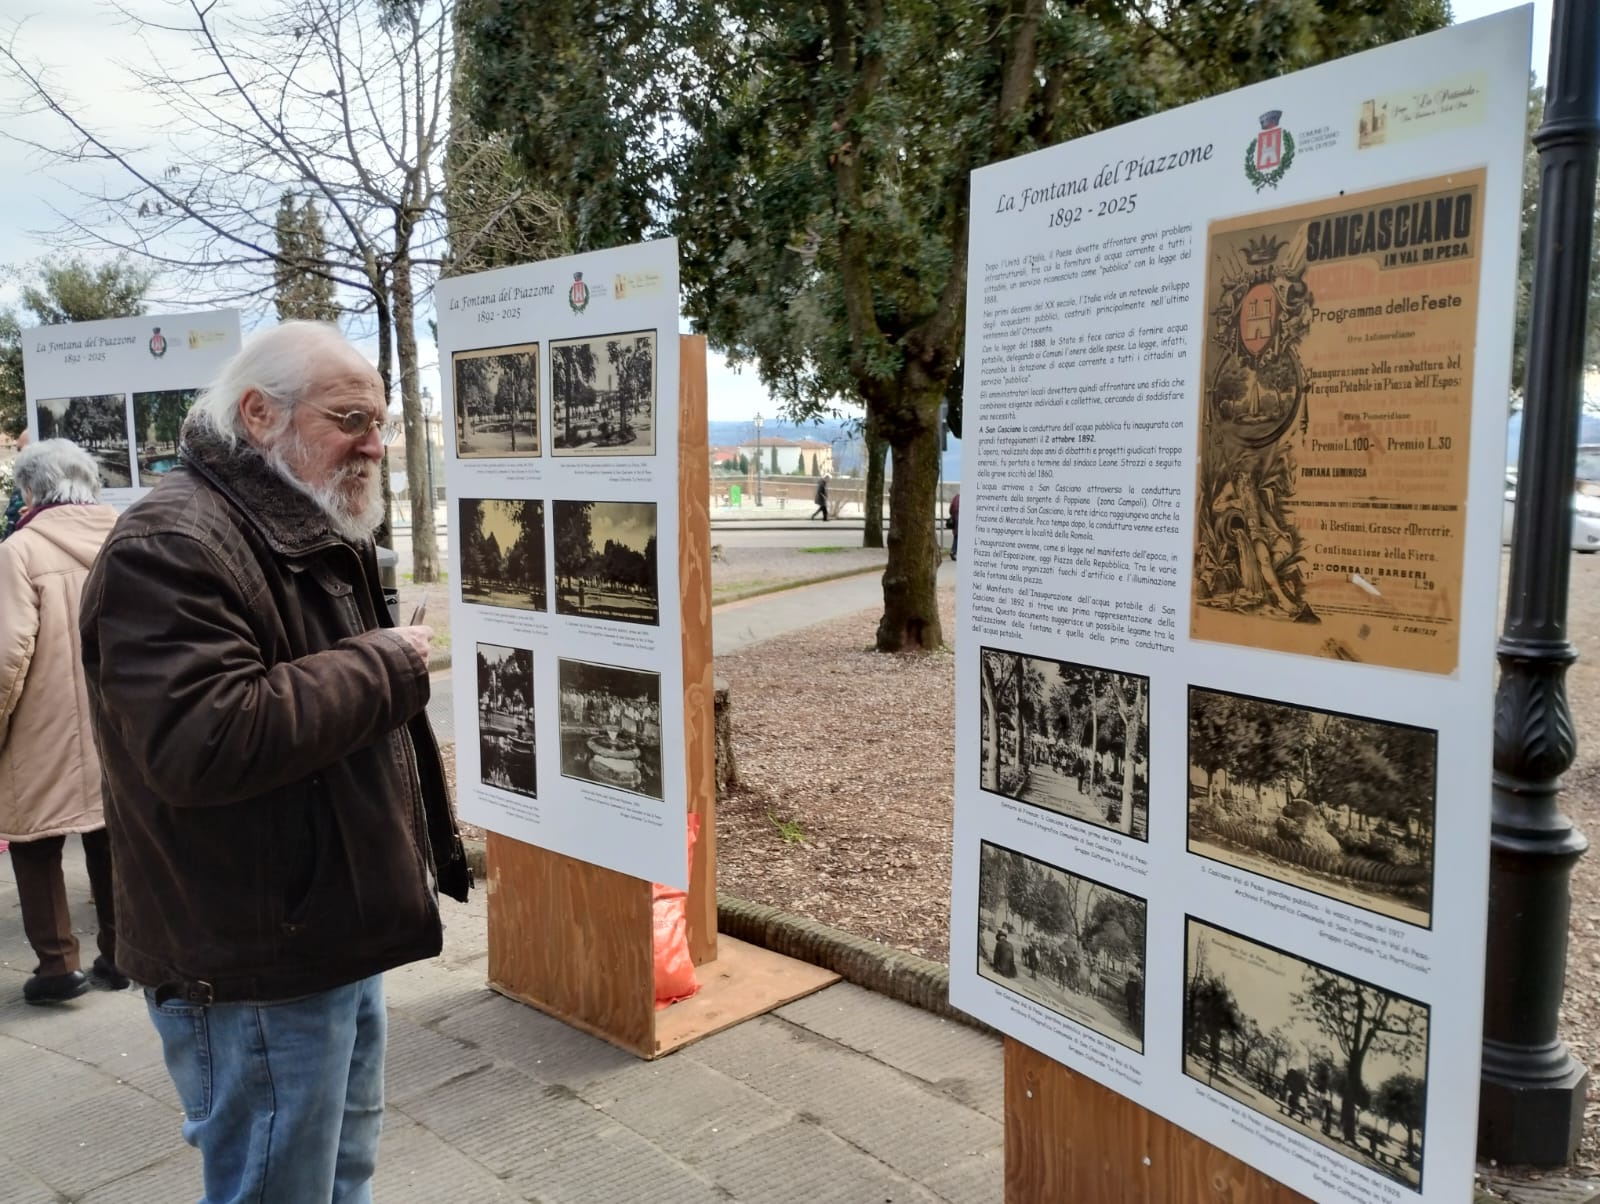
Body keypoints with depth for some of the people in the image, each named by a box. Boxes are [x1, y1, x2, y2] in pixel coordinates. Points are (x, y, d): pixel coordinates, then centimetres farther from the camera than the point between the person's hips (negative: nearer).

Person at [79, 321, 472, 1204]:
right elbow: (207, 744, -35)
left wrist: (430, 840, 16)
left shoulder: (317, 537, 12)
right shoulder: (172, 545, -21)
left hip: (336, 938, 10)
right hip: (256, 970, -9)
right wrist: (380, 663, -23)